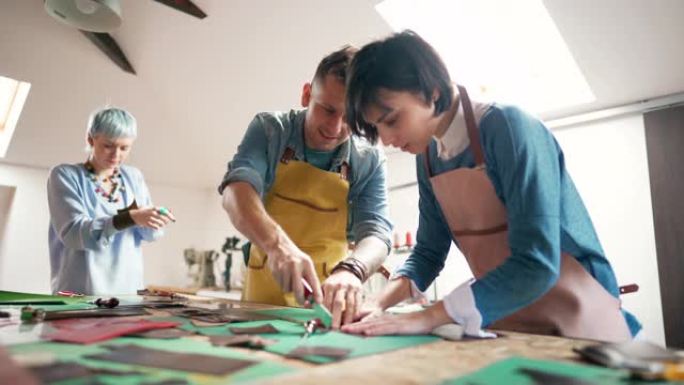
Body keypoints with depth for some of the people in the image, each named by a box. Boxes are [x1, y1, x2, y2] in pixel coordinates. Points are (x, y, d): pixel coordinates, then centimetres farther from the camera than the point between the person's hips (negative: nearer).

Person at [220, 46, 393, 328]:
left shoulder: (369, 161, -6)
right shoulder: (269, 129, -6)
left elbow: (376, 231, -14)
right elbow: (237, 189, -20)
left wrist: (351, 270, -36)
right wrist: (275, 242, -39)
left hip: (327, 301, 1)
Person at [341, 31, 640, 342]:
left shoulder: (508, 127, -18)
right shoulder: (427, 159, 1)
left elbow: (536, 264, -24)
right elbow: (429, 252, 6)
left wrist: (425, 318, -24)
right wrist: (380, 303, -10)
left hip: (577, 326, -4)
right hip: (504, 326, 4)